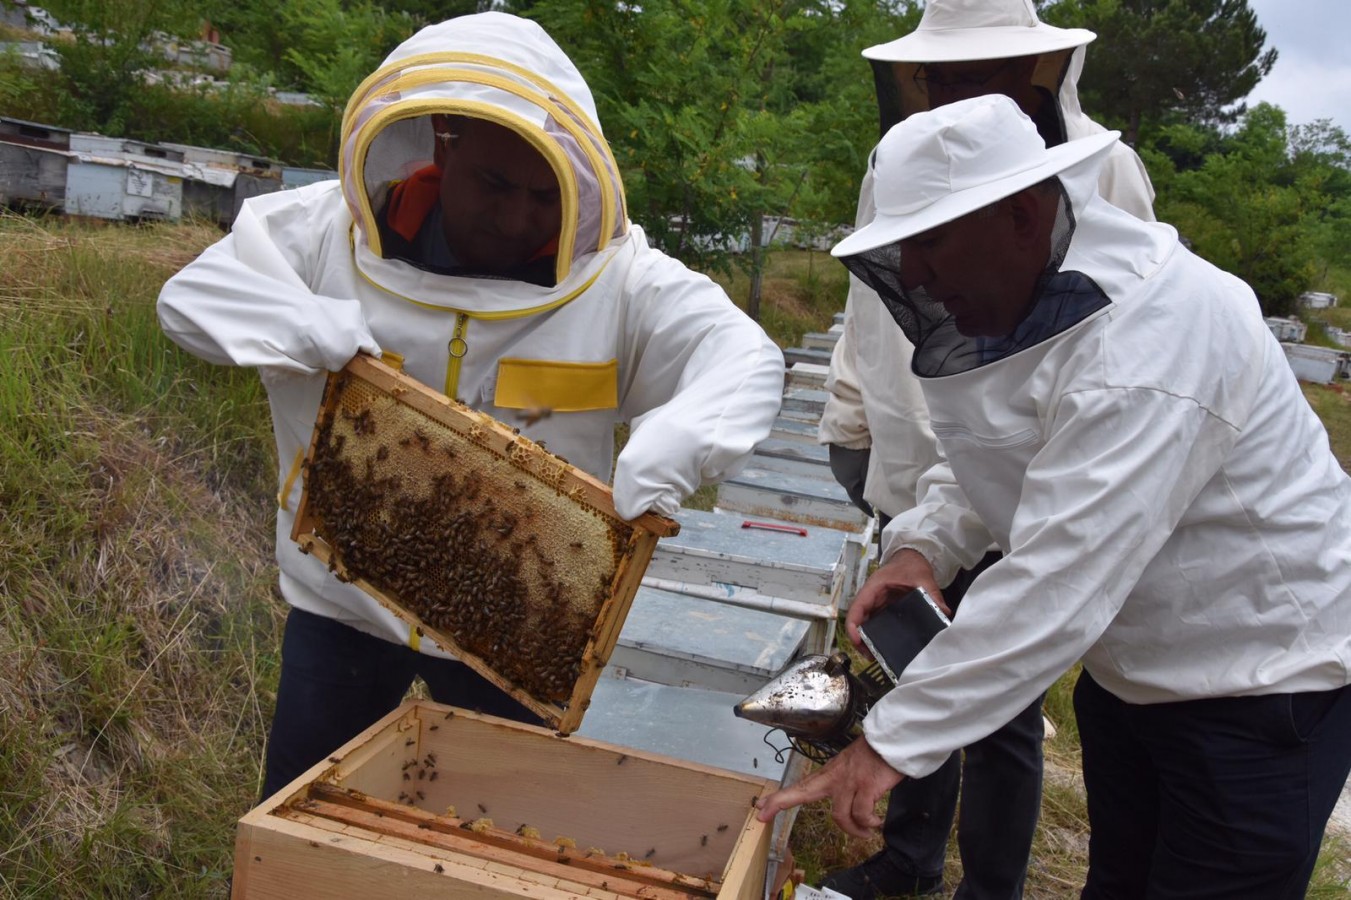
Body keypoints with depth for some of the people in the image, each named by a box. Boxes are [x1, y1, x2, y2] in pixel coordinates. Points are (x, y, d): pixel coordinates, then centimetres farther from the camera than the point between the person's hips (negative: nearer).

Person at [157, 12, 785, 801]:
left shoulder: (617, 279, -15)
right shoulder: (332, 232, -10)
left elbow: (747, 361, -21)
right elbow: (193, 295, -6)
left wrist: (674, 443, -42)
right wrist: (307, 325, -27)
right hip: (345, 595, 1)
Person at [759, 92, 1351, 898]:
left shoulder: (1149, 341, -32)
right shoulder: (1019, 287, -3)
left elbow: (1059, 588, -35)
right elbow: (999, 447, 9)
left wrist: (893, 741, -32)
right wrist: (927, 542, -11)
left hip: (1259, 683, -8)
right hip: (1132, 664, 8)